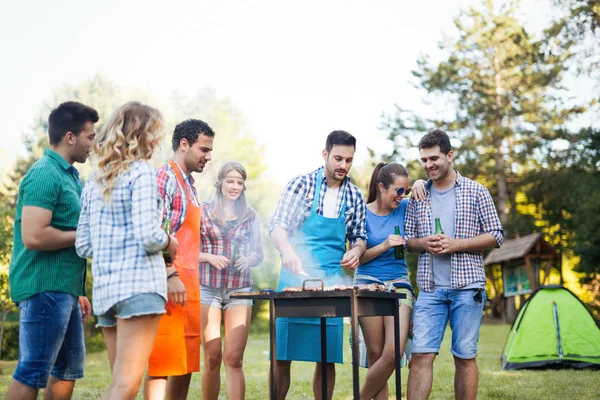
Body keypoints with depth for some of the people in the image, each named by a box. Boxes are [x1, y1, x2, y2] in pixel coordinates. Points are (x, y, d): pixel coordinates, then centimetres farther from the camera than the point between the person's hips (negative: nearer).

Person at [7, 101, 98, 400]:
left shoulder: (68, 174, 16)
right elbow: (34, 236, -25)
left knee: (69, 368, 17)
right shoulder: (45, 174, -14)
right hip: (45, 287, -10)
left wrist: (78, 292, 21)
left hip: (64, 289, 10)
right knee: (32, 373, -7)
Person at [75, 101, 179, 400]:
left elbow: (83, 246, 14)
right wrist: (170, 244, 5)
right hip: (139, 283, -8)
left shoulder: (94, 182, 16)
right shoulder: (141, 173, -5)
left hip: (104, 287, 8)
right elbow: (149, 237, -15)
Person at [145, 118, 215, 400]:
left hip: (190, 290, 9)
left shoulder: (189, 185, 21)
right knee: (162, 366, -9)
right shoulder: (165, 178, -8)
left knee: (186, 366, 11)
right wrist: (170, 276, -22)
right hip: (171, 289, -9)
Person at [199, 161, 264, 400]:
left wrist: (249, 259, -9)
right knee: (212, 357, -1)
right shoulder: (203, 212, 3)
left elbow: (259, 254, 13)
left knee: (234, 358, -7)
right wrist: (209, 257, -14)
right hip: (208, 289, -1)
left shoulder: (250, 216, 9)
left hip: (240, 291, 1)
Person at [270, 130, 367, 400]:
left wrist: (356, 250, -9)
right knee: (282, 355, -1)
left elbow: (359, 237, 16)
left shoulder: (355, 197, 9)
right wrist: (287, 250, -30)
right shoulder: (301, 184, -2)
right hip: (294, 279, -3)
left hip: (331, 285, 3)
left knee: (327, 359, 5)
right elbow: (277, 226, -9)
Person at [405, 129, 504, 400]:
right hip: (430, 289, 2)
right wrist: (423, 243, -8)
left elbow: (496, 236, 1)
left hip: (467, 287, -2)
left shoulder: (475, 192, 2)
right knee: (421, 354, -5)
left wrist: (455, 244, -12)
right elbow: (407, 239, 16)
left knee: (465, 357, 3)